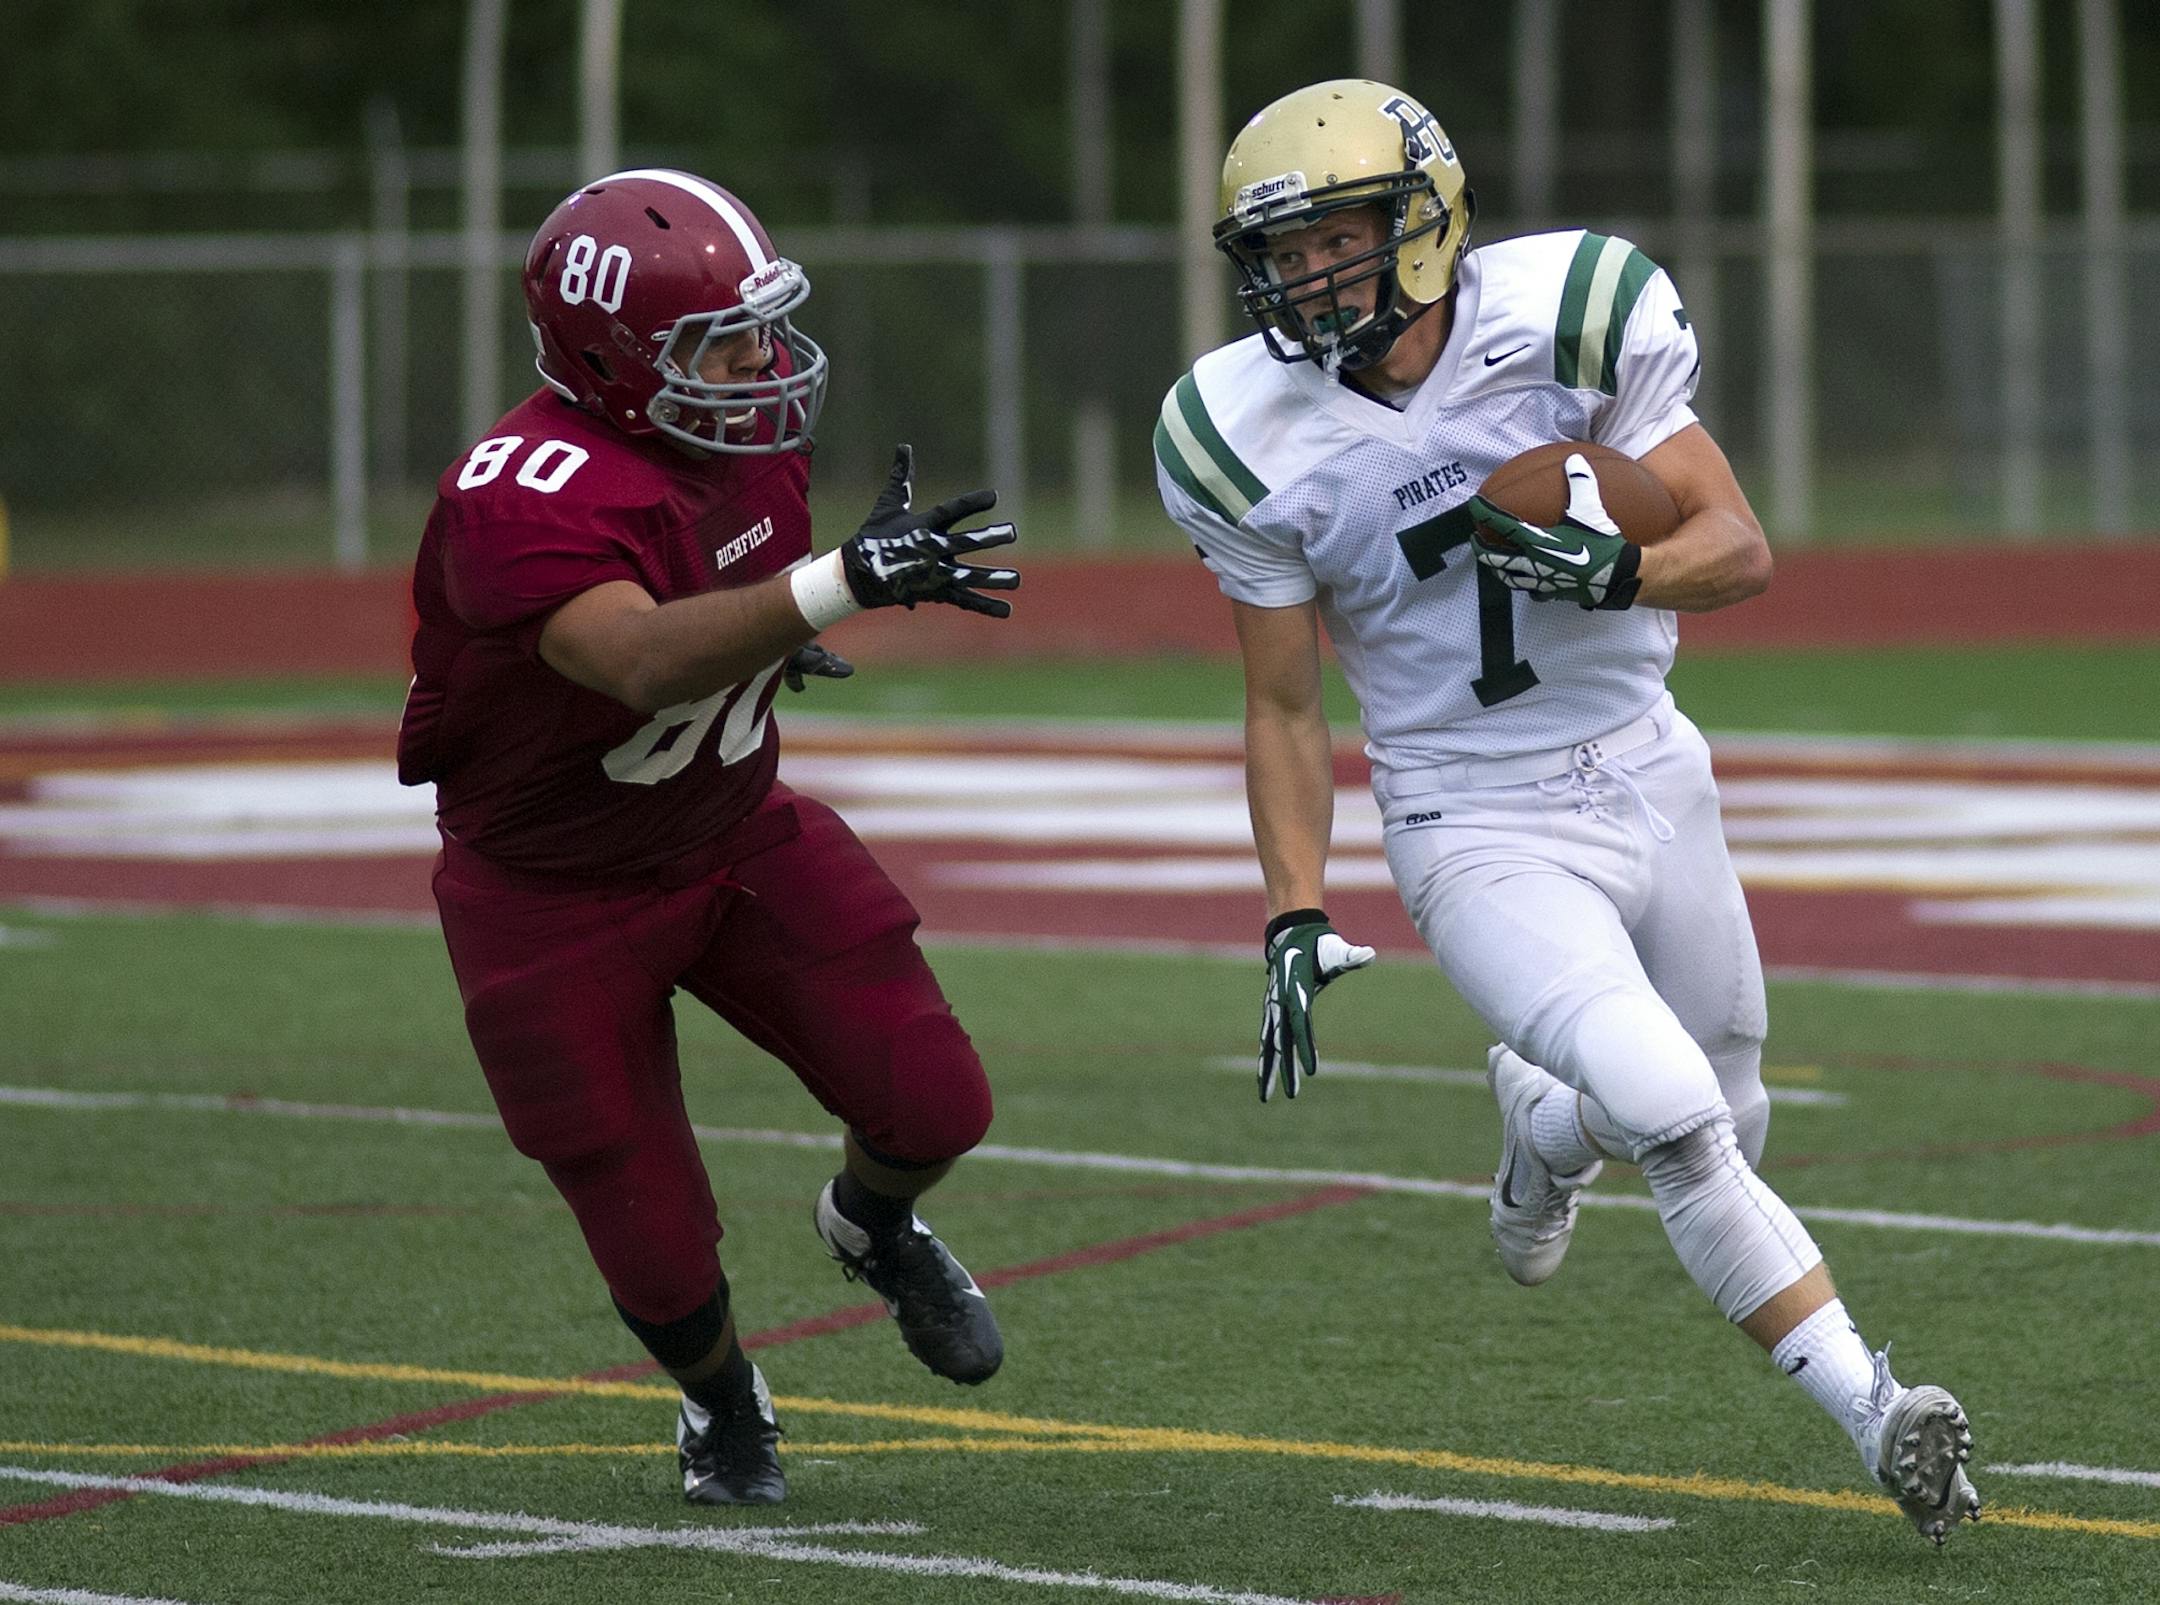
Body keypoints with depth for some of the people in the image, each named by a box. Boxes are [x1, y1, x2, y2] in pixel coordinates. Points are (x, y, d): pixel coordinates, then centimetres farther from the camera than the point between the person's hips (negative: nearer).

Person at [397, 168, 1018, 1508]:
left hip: (738, 836, 6)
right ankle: (725, 1408, 35)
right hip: (556, 898, -6)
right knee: (658, 1245, 0)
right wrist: (842, 581, -61)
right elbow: (644, 661, -52)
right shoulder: (525, 501, -35)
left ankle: (873, 1227, 30)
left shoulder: (751, 434, -10)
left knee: (936, 1105, -7)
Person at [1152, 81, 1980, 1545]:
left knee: (1723, 1126, 15)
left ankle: (1547, 1124, 49)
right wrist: (1295, 921, -9)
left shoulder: (1565, 319, -12)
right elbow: (1284, 713, -1)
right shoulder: (1257, 442, -11)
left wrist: (1612, 567, -29)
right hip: (1484, 837, -3)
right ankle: (1880, 1418, -14)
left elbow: (1741, 550, -9)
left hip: (1650, 779, 3)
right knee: (1676, 1122, -22)